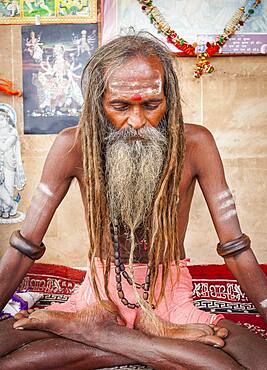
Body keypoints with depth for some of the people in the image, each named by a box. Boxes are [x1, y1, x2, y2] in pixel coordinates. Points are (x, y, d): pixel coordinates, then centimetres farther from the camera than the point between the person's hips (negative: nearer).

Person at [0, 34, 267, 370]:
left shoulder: (195, 144, -12)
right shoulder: (74, 146, -11)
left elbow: (236, 250, -8)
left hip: (170, 298, 1)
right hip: (99, 293, 0)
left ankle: (98, 330, -15)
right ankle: (155, 336, -14)